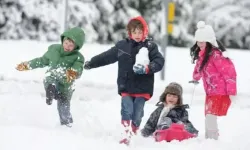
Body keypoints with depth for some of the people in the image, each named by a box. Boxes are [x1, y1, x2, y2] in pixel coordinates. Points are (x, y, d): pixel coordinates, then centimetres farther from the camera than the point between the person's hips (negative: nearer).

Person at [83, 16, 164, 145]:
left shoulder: (150, 46, -1)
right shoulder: (122, 46, 7)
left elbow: (159, 61, -9)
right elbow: (107, 56, 17)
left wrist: (148, 68, -27)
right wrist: (91, 63, 24)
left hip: (142, 88, -1)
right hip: (126, 87, 1)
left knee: (137, 114, 0)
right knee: (127, 111, -13)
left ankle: (133, 134, 12)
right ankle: (127, 134, -17)